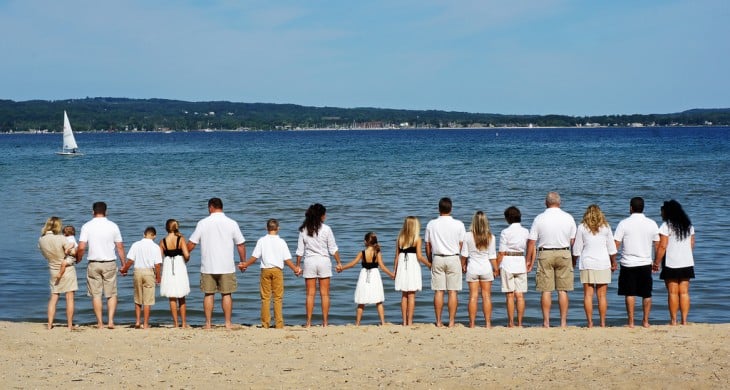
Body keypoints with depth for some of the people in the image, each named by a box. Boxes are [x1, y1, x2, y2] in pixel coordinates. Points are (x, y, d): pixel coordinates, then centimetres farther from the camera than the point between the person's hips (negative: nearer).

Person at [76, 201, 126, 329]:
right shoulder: (113, 226, 0)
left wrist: (77, 260, 8)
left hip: (93, 264, 0)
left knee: (96, 294, 6)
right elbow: (120, 247, 1)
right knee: (111, 294, 9)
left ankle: (100, 323, 7)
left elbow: (81, 247, -9)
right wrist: (124, 264, 9)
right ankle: (110, 320, -2)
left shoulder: (87, 226, -3)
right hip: (110, 263, 0)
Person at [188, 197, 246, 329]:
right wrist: (243, 261, 14)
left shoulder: (203, 223, -3)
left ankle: (208, 323, 8)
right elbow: (241, 244, 2)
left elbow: (191, 244, -1)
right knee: (226, 294, 7)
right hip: (226, 267, 0)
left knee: (209, 294, 8)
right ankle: (228, 323, 7)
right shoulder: (231, 223, -2)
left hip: (208, 267, 0)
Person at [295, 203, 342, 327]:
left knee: (310, 294, 6)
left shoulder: (304, 230, -2)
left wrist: (298, 265, 10)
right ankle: (325, 322, 6)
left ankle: (309, 322, 5)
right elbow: (333, 249, -3)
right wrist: (339, 262, 7)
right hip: (324, 261, -2)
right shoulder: (326, 229, -7)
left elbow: (300, 250, 1)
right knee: (325, 294, 5)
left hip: (309, 261, 2)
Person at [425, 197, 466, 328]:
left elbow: (427, 245, 5)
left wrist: (430, 261, 16)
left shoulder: (431, 224, 0)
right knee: (453, 291, 2)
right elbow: (462, 244, 0)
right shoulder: (458, 224, -4)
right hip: (453, 258, -1)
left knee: (438, 291, 4)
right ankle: (451, 321, 1)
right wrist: (463, 262, 13)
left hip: (437, 259, 1)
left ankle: (438, 321, 4)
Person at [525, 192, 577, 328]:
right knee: (562, 291, 4)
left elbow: (531, 241, -3)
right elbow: (573, 240, 7)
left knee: (546, 291, 2)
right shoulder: (568, 218, 2)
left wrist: (528, 260, 6)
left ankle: (546, 322, 2)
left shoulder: (539, 219, -3)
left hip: (545, 255, -1)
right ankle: (563, 322, 4)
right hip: (564, 254, 1)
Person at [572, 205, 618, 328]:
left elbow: (577, 248, 1)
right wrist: (614, 263, 17)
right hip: (603, 263, 1)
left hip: (587, 263, -1)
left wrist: (573, 262, 14)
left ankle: (590, 323, -3)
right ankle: (603, 323, 2)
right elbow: (612, 248, 7)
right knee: (602, 295, 4)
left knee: (588, 294, 1)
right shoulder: (606, 227, 3)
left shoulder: (582, 227, -1)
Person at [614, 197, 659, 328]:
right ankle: (646, 321, 13)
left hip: (628, 264, -2)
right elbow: (657, 245, 6)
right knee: (647, 294, 11)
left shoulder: (624, 224, -7)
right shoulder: (652, 224, 1)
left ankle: (631, 322, 4)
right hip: (645, 264, 2)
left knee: (630, 294, 4)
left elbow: (616, 244, -8)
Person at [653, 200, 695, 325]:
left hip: (671, 263, -5)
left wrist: (656, 262, -6)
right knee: (684, 292, 6)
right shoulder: (689, 225, 11)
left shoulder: (666, 226, -9)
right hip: (687, 263, 5)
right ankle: (684, 320, 4)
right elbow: (692, 244, 15)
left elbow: (662, 246, -13)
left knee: (672, 292, 0)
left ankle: (673, 320, 2)